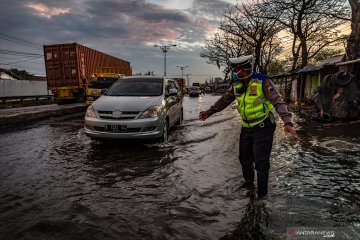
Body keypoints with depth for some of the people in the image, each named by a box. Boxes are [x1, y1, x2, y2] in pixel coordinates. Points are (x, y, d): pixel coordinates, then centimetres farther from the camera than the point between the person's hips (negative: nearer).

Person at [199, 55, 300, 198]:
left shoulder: (262, 82, -20)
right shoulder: (236, 84, -1)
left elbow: (278, 102, -25)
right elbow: (225, 100, 12)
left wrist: (287, 123, -38)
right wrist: (210, 111, 14)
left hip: (263, 127, -6)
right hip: (247, 127, 6)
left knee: (261, 161, -1)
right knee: (244, 157, 18)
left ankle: (262, 193, 18)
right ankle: (249, 182, 44)